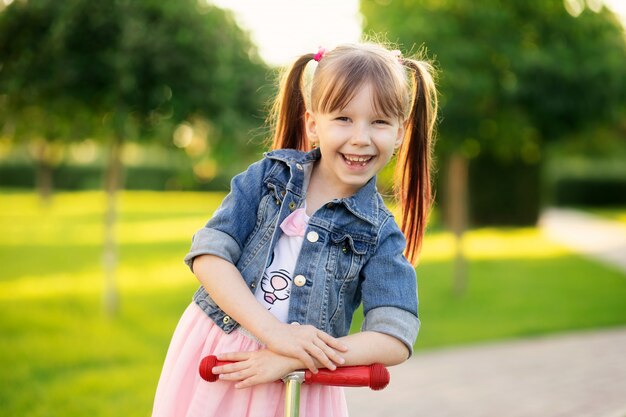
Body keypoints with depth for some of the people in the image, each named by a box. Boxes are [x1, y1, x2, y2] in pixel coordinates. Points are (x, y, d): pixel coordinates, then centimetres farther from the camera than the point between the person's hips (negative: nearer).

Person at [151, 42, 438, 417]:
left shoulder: (380, 234, -6)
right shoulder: (270, 175, -3)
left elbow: (395, 339, -14)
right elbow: (209, 254, -12)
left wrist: (293, 358, -23)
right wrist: (275, 333, -22)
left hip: (300, 385, 0)